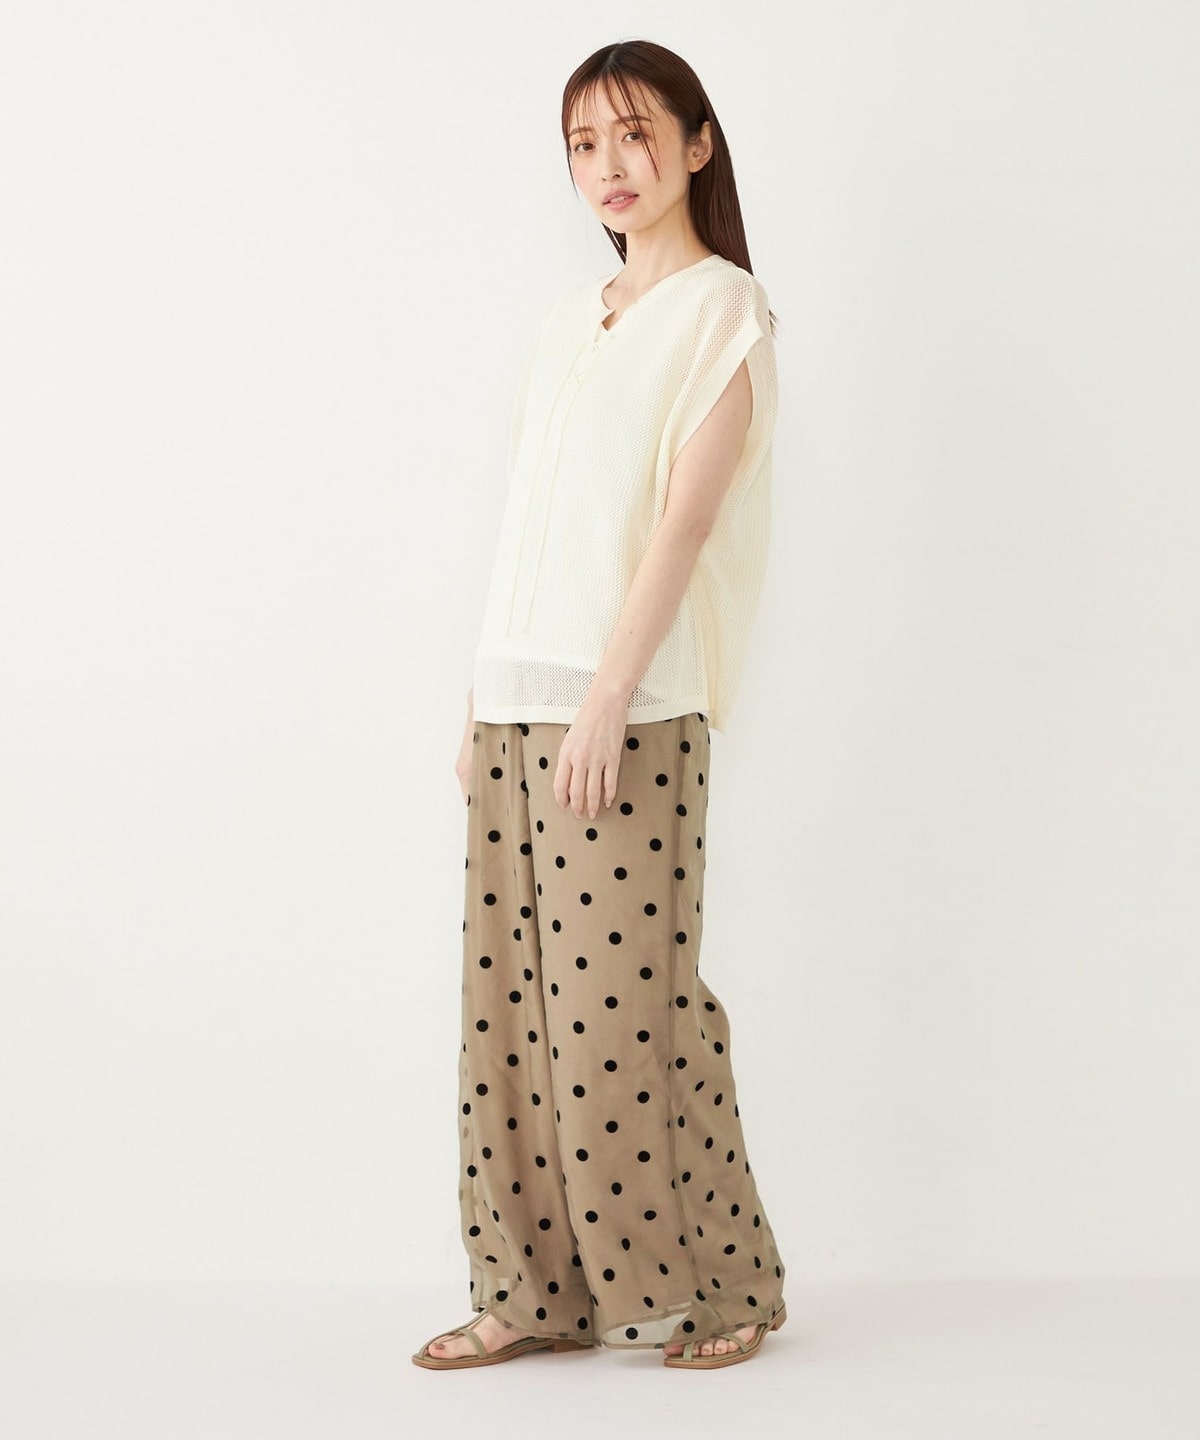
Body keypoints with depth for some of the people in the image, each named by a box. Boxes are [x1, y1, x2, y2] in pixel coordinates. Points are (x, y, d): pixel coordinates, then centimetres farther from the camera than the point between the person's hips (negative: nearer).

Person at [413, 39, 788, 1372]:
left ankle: (715, 1285, 7)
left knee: (621, 991, -7)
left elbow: (686, 515, -10)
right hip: (517, 698, 7)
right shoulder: (564, 324, 19)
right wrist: (486, 694, 11)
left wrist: (608, 697, -18)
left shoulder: (725, 311, 0)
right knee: (512, 995, 5)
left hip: (635, 701, -6)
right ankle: (539, 1292, 12)